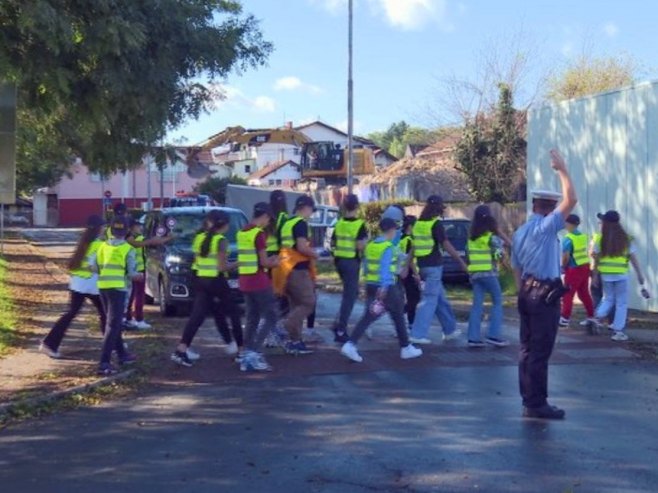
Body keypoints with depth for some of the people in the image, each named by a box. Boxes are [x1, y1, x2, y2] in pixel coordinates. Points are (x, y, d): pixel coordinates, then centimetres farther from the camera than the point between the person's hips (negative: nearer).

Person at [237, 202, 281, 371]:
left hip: (245, 281, 8)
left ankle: (246, 356, 11)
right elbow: (264, 262, -13)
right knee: (270, 317, -2)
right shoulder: (259, 234, -14)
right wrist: (275, 262, 6)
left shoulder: (242, 232, 12)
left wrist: (269, 260, 18)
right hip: (259, 282, -8)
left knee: (252, 318, 13)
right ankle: (254, 353, -11)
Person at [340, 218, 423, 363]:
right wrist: (383, 288, -27)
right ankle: (406, 348, 20)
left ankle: (350, 345, -13)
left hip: (371, 286, 6)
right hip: (386, 287, -6)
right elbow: (384, 268, -22)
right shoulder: (388, 247, -12)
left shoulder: (371, 245, 10)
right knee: (398, 317, 10)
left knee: (368, 317, 3)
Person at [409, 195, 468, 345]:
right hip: (433, 265, -8)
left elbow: (413, 248, 15)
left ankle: (450, 330, 26)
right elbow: (446, 245, -14)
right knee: (429, 300, -6)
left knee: (441, 299, 17)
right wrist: (461, 261, -9)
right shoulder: (436, 223, -12)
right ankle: (418, 334, -10)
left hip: (422, 265, 8)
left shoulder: (419, 223, 11)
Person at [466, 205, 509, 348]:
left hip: (474, 273, 6)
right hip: (488, 273, -6)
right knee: (497, 302, 5)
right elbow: (499, 253, -6)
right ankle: (494, 335, -3)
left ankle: (473, 337, -1)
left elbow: (468, 255, 14)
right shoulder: (491, 236, -8)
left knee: (477, 304, 5)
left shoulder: (471, 237, 11)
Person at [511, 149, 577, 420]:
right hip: (545, 294, -9)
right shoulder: (546, 227, -11)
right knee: (540, 351, -6)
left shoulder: (520, 232, 15)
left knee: (528, 348, 12)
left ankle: (529, 400, 18)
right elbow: (571, 200, -18)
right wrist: (562, 170, -11)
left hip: (527, 292, 9)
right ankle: (537, 404, -3)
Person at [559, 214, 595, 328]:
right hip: (585, 267, 7)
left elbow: (566, 257, -21)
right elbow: (584, 252, 12)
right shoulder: (583, 236, 8)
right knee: (584, 293, 15)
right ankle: (591, 317, 18)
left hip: (574, 269, -7)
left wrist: (563, 267, -3)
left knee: (568, 294, 1)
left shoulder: (568, 238, -15)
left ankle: (565, 319, 4)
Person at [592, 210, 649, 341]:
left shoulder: (600, 239, -2)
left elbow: (596, 259, 0)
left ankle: (599, 317, -1)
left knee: (608, 298, 21)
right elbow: (633, 258, -2)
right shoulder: (626, 239, -2)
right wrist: (640, 274, 4)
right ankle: (618, 331, 3)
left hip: (605, 275, 2)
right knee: (621, 303, 7)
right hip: (621, 275, -2)